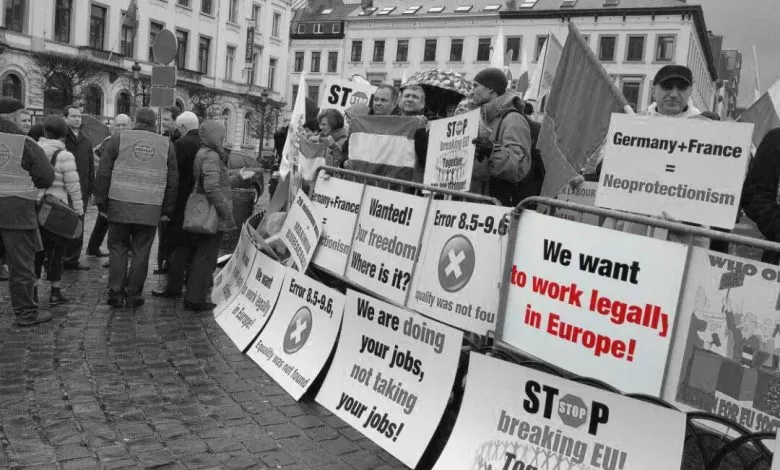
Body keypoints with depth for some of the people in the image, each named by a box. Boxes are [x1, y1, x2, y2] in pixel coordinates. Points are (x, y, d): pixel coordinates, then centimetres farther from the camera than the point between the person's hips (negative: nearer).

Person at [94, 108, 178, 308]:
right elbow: (172, 181, 9)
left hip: (120, 205, 0)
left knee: (118, 248, 10)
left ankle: (116, 293, 10)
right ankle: (134, 294, 11)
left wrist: (101, 202, 7)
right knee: (140, 252, 7)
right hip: (150, 210, 1)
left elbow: (103, 174, 1)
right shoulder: (166, 145, 7)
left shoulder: (119, 139, 3)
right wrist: (167, 209, 15)